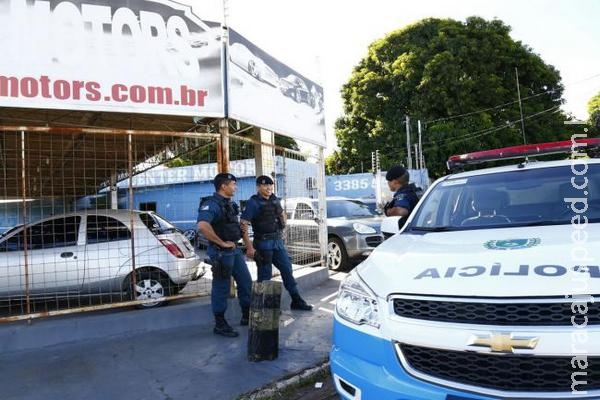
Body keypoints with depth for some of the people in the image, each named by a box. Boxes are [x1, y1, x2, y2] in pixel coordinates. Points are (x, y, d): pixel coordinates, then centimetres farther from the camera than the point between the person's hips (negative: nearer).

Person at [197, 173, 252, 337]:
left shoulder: (230, 204, 12)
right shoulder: (211, 204, -17)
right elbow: (202, 226, -34)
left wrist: (234, 243, 11)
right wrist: (222, 243, -25)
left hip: (234, 250, 9)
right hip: (221, 252, -9)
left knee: (246, 282, 14)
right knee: (221, 288, 1)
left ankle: (247, 316, 29)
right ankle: (220, 324, 14)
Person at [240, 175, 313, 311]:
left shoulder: (275, 200, 7)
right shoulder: (253, 203, -12)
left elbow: (282, 214, 27)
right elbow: (243, 225, -18)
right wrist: (249, 247, -21)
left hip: (278, 241, 6)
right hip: (263, 243, -6)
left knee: (287, 269, 9)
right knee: (265, 276, 2)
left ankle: (296, 301, 19)